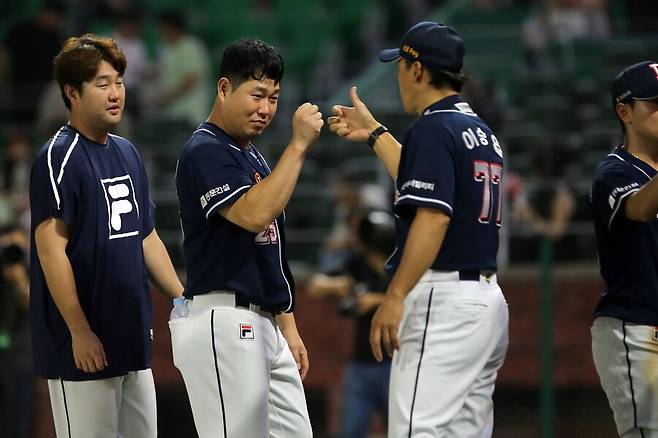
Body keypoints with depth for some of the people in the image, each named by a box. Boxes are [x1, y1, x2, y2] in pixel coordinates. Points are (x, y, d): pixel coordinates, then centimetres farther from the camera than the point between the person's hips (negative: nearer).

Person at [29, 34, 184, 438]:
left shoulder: (127, 153, 14)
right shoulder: (59, 157, -11)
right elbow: (51, 247, -16)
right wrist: (79, 332, -19)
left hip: (133, 338, 8)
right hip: (86, 344, -8)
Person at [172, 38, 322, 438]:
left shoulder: (254, 157, 19)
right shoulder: (205, 152, -10)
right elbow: (253, 215, -26)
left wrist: (288, 327, 19)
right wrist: (299, 146, -21)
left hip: (266, 326, 10)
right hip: (222, 325, -10)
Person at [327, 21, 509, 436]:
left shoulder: (433, 127, -10)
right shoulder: (481, 130, 18)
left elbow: (433, 215, -21)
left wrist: (394, 298, -23)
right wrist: (374, 134, 43)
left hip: (443, 298, -9)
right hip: (489, 298, 9)